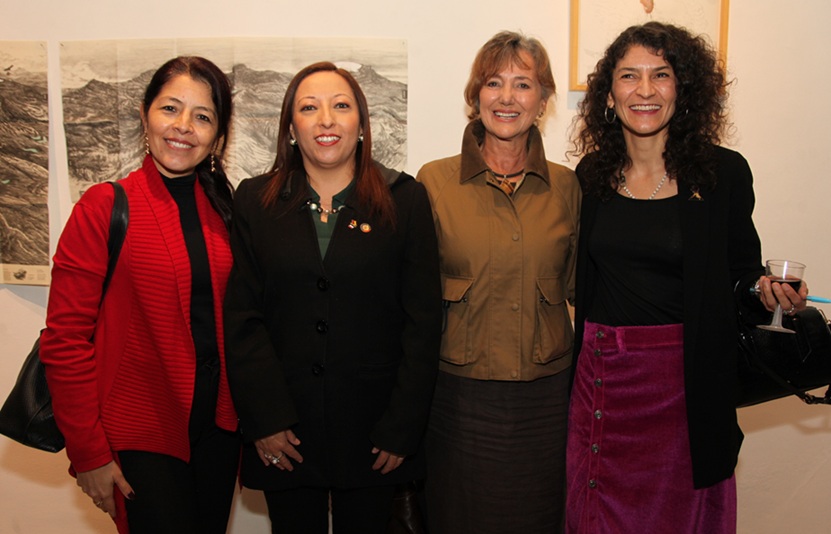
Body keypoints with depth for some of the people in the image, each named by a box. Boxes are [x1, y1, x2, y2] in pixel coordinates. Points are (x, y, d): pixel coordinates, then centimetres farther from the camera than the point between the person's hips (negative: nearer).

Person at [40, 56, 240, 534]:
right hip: (139, 433, -5)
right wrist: (88, 452, -10)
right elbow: (65, 338, -10)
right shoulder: (106, 207, -10)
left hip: (219, 422, 5)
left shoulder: (224, 208, 4)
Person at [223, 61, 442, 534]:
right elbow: (242, 319, 0)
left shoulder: (405, 200, 0)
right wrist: (265, 421, -7)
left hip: (373, 435, 0)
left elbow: (424, 321, -2)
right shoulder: (256, 202, 4)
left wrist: (402, 428, -5)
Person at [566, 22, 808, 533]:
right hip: (600, 376, 3)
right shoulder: (592, 174, 1)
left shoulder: (724, 172, -7)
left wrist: (768, 291, -18)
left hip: (685, 379, -2)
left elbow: (740, 272, 1)